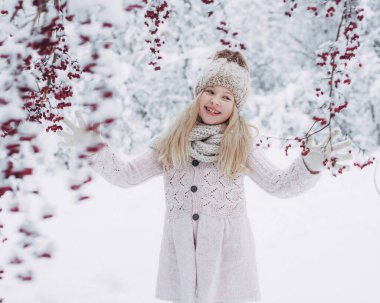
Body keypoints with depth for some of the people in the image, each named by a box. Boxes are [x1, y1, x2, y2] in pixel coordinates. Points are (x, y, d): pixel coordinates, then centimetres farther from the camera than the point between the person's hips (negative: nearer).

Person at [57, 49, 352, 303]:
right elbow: (128, 175, 8)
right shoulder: (169, 143, 6)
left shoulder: (243, 145, 3)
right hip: (182, 250, 2)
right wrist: (96, 148, -4)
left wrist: (310, 165, -15)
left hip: (228, 249, -1)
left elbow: (279, 185, 2)